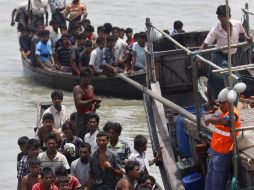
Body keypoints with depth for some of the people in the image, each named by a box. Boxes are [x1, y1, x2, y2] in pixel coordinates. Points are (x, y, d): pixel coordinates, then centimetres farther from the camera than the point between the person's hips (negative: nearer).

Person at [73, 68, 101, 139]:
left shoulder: (91, 88, 15)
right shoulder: (77, 89, -8)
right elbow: (79, 103, -20)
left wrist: (95, 105, 5)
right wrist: (93, 101, -25)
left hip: (91, 115, 7)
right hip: (82, 116, -7)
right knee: (81, 137, -11)